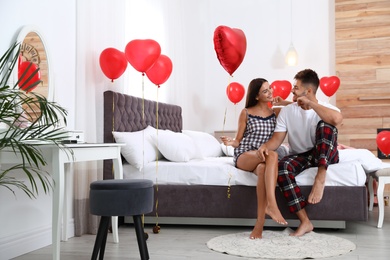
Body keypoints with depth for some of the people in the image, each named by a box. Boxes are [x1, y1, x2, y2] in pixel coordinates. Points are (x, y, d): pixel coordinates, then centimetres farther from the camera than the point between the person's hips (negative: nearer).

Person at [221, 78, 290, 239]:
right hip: (243, 156, -2)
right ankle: (271, 205, -43)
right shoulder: (246, 113, 3)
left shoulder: (275, 112, 12)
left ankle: (260, 221, -40)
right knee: (273, 155, -36)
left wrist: (285, 103, 4)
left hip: (263, 159, 2)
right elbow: (238, 141, 6)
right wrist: (231, 142, -17)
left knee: (263, 169, -38)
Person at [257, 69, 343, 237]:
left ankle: (320, 178, -33)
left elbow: (337, 119, -33)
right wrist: (266, 146, -27)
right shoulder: (287, 111, 3)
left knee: (325, 124, -28)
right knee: (281, 167, -32)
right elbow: (277, 138, -3)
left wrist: (311, 103, -24)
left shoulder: (325, 108, -7)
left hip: (324, 156, -2)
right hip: (300, 156, 2)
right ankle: (305, 222, -31)